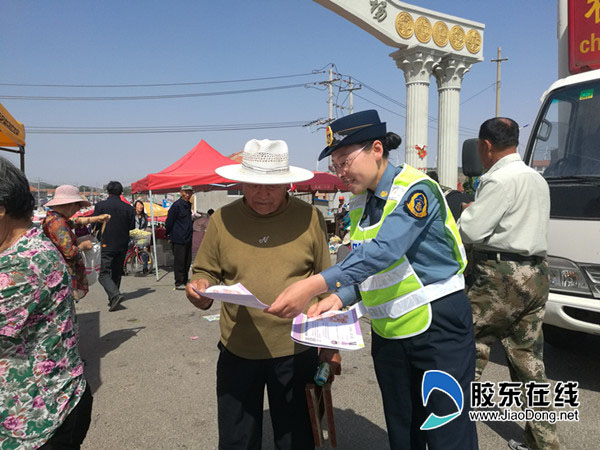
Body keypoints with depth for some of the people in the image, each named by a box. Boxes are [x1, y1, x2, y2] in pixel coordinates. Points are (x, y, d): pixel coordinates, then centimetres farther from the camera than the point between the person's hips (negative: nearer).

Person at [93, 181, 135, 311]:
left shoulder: (100, 205, -8)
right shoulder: (128, 207, -2)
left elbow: (95, 224, -6)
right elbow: (132, 226, 2)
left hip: (107, 245, -3)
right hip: (122, 245, 4)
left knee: (104, 274, -1)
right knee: (117, 272, 15)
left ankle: (115, 295, -22)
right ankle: (113, 299, 21)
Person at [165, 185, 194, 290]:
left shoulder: (188, 205, 12)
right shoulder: (176, 205, -12)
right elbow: (169, 221, -10)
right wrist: (169, 234, -2)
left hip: (188, 238, 8)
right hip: (178, 239, -8)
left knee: (187, 261, 12)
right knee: (179, 261, -2)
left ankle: (185, 281, 22)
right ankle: (179, 283, 6)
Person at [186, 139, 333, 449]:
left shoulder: (310, 218, -5)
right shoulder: (222, 219, -2)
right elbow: (205, 272, 6)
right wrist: (200, 287, -17)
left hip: (296, 352, -1)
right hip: (237, 352, 1)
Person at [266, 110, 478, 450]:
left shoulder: (417, 189, -17)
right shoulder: (358, 203, 6)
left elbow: (384, 252, -32)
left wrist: (315, 285, -39)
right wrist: (340, 298, -10)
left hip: (437, 326, -7)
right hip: (388, 332, 7)